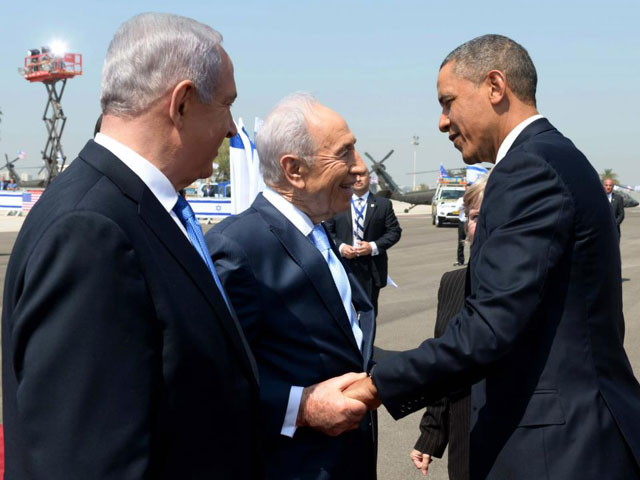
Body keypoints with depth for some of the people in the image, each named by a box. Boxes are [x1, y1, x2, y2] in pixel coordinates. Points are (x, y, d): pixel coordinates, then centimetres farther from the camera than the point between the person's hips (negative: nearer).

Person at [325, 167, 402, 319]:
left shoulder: (384, 204, 4)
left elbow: (394, 231, 2)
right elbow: (327, 231, 5)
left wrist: (374, 246, -12)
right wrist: (340, 247, -13)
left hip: (372, 268, 0)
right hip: (344, 265, 0)